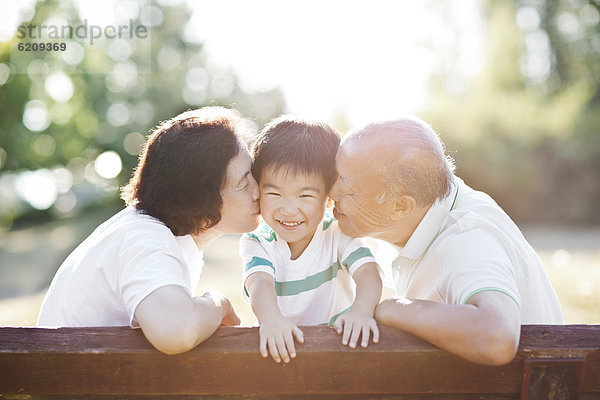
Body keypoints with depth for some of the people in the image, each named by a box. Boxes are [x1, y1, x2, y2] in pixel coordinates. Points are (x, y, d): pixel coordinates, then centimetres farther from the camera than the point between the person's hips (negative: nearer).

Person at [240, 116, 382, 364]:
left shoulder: (338, 233, -5)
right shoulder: (255, 243, -5)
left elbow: (367, 271, -18)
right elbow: (260, 282, -22)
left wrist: (362, 309, -41)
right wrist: (271, 318, -45)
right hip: (281, 347, 0)